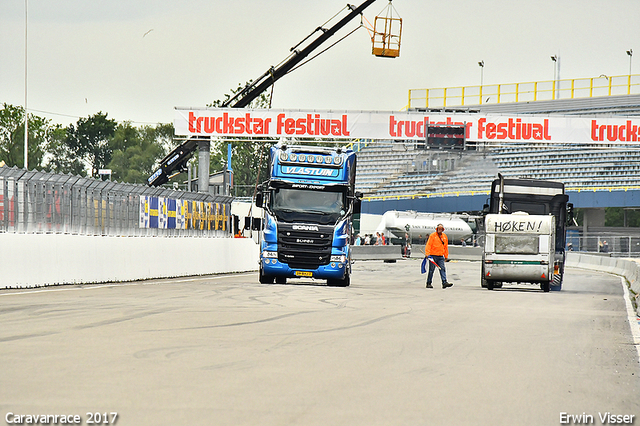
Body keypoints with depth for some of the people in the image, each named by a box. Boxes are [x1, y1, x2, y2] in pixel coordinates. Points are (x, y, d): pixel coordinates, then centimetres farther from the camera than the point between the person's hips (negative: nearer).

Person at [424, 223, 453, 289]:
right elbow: (428, 245, -9)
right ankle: (428, 283, 9)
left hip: (441, 256, 4)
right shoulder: (432, 235, -4)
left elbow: (446, 247, 19)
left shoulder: (444, 236, 13)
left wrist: (446, 256, 18)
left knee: (442, 269, -6)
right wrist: (427, 253, -19)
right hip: (433, 256, -4)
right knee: (431, 270, 1)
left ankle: (444, 283, -12)